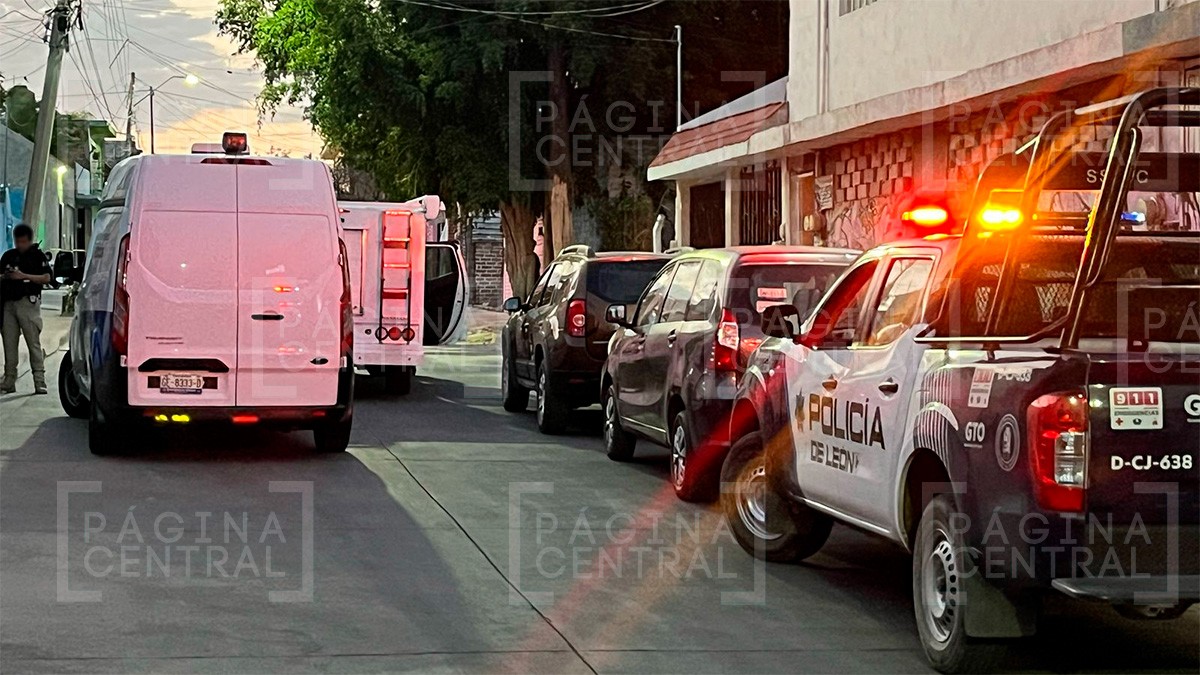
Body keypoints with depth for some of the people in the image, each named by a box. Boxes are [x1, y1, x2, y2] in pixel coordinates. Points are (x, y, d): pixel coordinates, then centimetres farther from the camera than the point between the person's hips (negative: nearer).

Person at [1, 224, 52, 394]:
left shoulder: (38, 256, 3)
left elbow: (46, 278, -5)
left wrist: (24, 276, -14)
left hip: (28, 302, -5)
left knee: (34, 342, -7)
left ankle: (39, 380, -8)